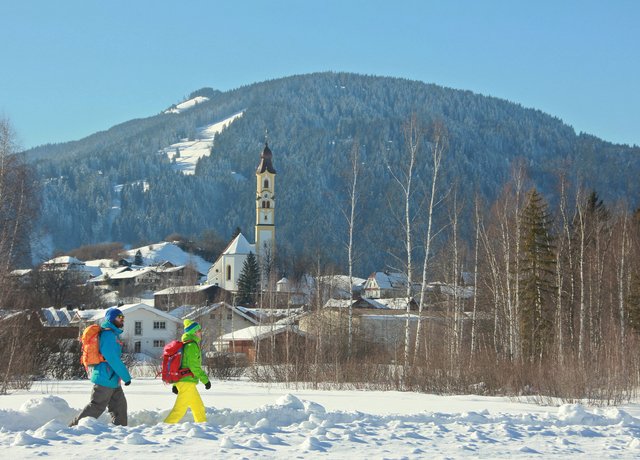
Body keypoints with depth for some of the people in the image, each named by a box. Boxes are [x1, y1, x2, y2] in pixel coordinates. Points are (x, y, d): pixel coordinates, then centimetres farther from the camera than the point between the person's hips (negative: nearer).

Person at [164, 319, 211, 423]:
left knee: (199, 407, 16)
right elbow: (194, 366, -19)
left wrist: (175, 384, 23)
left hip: (181, 381, 10)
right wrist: (205, 380, -13)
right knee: (180, 409, -8)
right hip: (188, 382, -10)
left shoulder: (184, 345, 17)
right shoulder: (192, 345, -13)